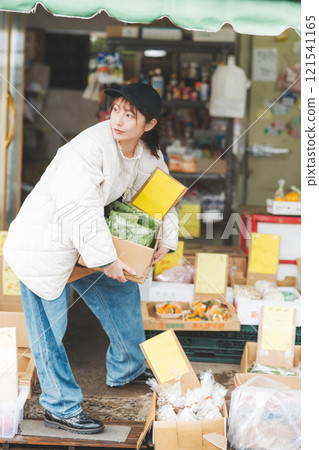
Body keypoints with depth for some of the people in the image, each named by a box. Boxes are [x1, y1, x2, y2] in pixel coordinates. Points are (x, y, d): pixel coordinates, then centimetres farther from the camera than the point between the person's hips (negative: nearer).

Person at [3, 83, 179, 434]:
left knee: (122, 291, 17)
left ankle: (126, 370, 38)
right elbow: (80, 211, -30)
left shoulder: (148, 154, -1)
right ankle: (61, 408, 14)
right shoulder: (90, 147, -28)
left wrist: (168, 237, 7)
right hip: (43, 243, -8)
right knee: (49, 326, 0)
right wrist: (107, 259, -24)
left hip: (85, 241, 9)